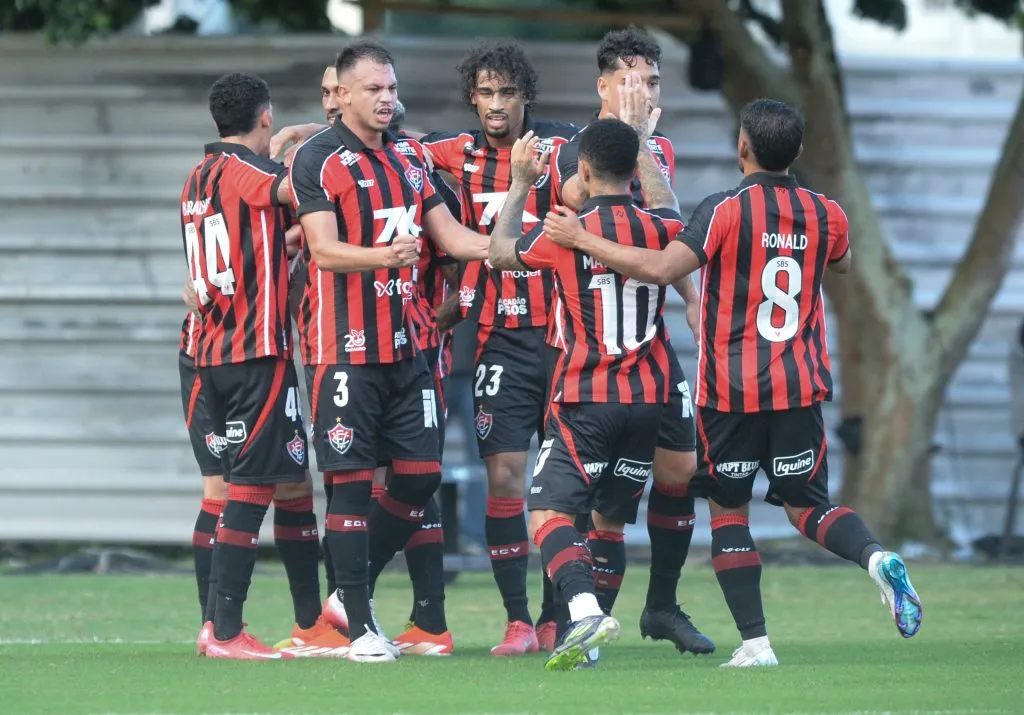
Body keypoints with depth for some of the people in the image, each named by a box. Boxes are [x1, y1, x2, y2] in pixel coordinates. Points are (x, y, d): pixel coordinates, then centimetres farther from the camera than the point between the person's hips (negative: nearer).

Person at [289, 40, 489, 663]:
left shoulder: (410, 157, 15)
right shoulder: (318, 160, -7)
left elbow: (451, 236, 18)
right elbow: (324, 250, -17)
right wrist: (384, 256, -34)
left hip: (404, 344, 7)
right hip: (344, 347, -7)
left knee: (422, 474, 4)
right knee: (351, 480, -5)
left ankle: (357, 589, 21)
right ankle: (359, 625, -2)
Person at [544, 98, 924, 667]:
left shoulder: (726, 210, -12)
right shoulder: (826, 215, 3)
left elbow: (662, 268, -22)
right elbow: (842, 264, 25)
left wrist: (581, 239, -14)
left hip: (730, 391, -3)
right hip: (800, 389, 3)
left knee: (728, 509, 9)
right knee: (807, 504, 14)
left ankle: (756, 641, 0)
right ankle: (877, 557, -17)